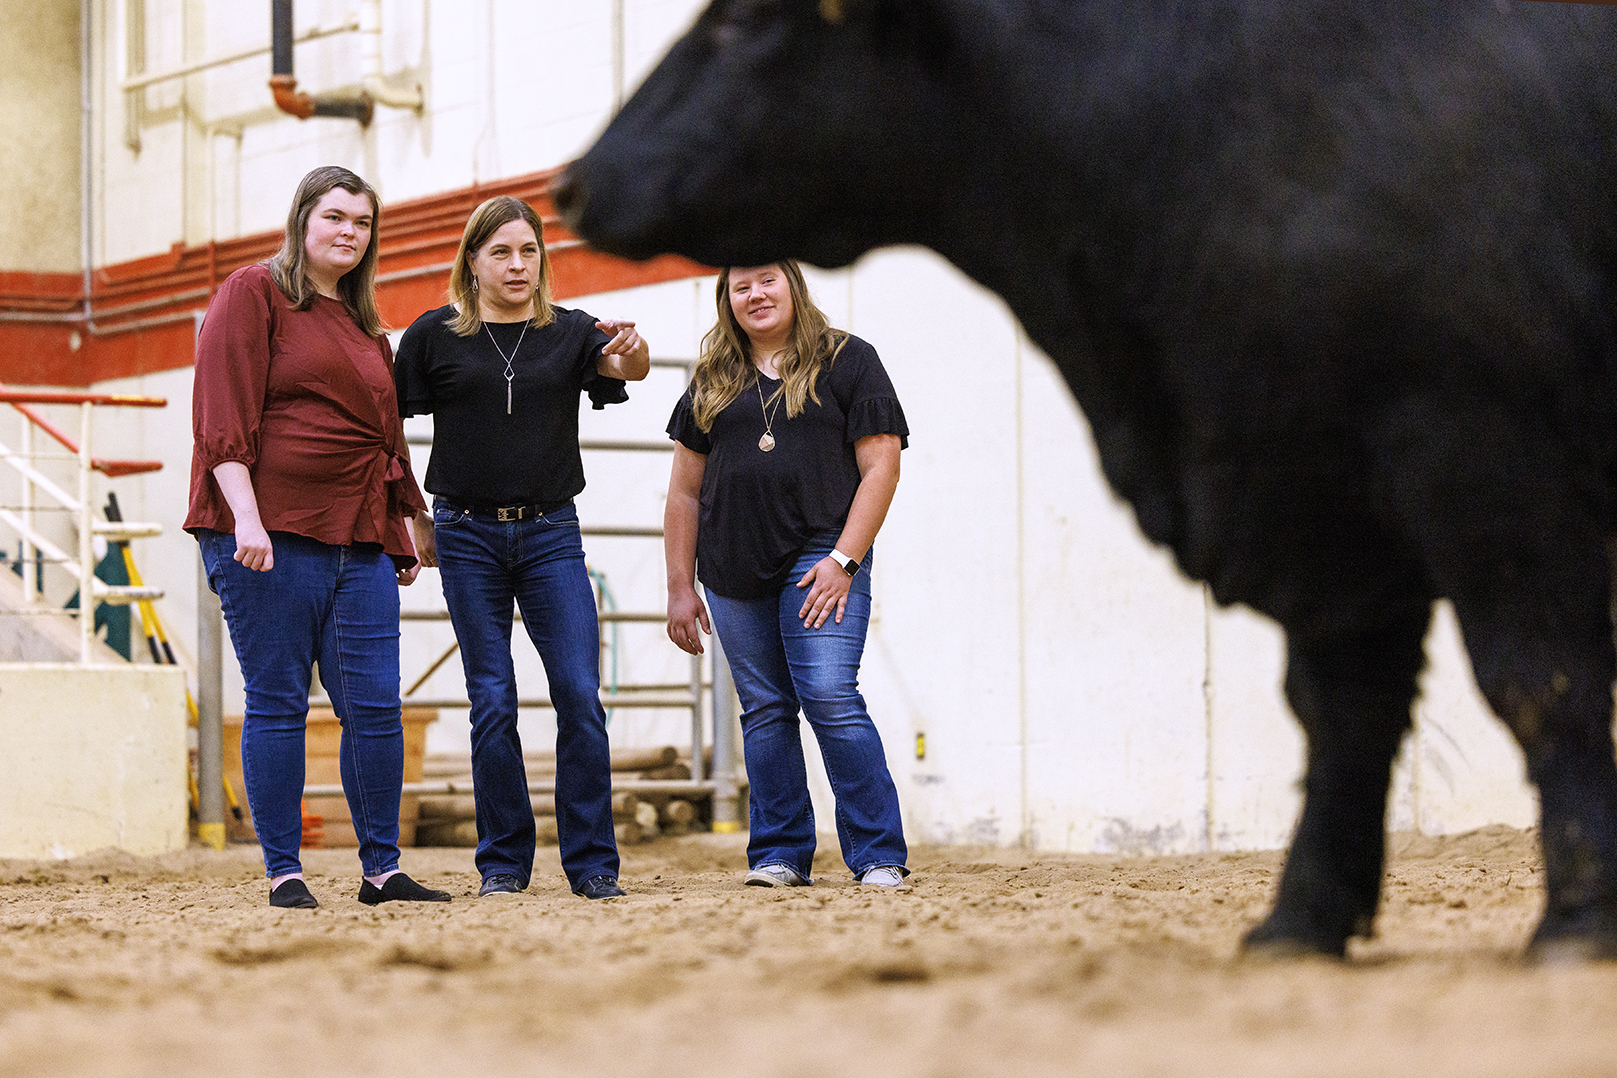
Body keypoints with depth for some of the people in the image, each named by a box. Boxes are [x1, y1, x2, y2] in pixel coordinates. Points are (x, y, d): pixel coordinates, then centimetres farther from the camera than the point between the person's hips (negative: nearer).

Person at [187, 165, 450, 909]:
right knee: (276, 704, -2)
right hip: (269, 538, -6)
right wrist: (246, 518, -18)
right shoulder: (254, 295, 0)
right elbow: (223, 414, -9)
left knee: (375, 707, 1)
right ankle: (283, 872, 3)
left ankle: (381, 869, 8)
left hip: (358, 544, 6)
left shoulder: (365, 327, 21)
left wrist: (402, 528, 22)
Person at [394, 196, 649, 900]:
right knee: (493, 702, -1)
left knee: (580, 695, -8)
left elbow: (631, 368, -17)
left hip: (550, 533, 1)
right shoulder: (434, 336, 2)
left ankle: (592, 864, -1)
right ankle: (503, 863, 8)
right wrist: (414, 517, 5)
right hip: (468, 535, -1)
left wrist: (632, 351, -40)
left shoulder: (570, 333, 3)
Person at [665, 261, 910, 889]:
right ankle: (780, 855, 9)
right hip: (734, 572, 4)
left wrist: (843, 561, -11)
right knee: (765, 709, 4)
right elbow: (685, 492, 16)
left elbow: (881, 467, -2)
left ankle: (879, 855, -11)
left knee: (829, 696, -15)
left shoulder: (848, 362, 5)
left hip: (820, 557, -4)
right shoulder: (713, 383, 16)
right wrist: (679, 588, 9)